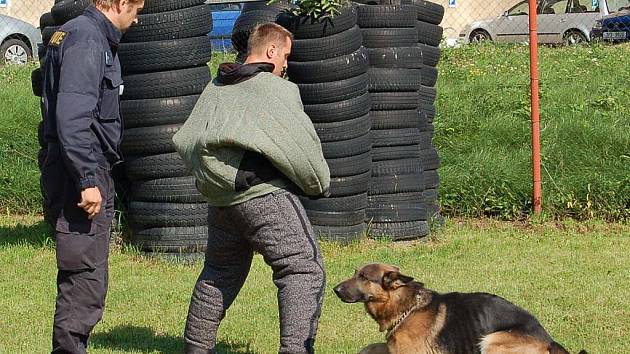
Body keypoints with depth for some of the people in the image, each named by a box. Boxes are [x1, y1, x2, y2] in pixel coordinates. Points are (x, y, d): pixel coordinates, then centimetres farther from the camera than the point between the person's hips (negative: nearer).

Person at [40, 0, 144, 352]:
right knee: (86, 280, -9)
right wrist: (88, 181, -25)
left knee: (84, 277, 16)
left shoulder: (86, 36, 18)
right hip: (83, 172, -11)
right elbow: (72, 118, -24)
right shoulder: (87, 41, -15)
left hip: (90, 173, 11)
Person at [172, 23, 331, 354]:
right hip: (265, 194, -7)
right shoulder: (277, 90, -5)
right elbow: (300, 144, -7)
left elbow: (185, 140, 15)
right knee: (304, 269, -7)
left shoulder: (216, 88, 14)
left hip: (220, 197, 7)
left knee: (219, 272, 23)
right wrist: (319, 183, 9)